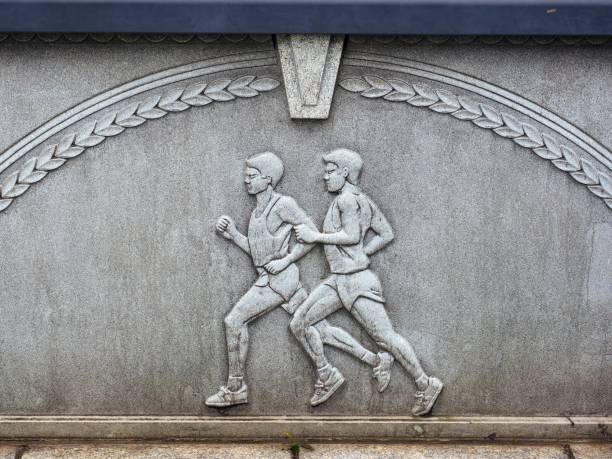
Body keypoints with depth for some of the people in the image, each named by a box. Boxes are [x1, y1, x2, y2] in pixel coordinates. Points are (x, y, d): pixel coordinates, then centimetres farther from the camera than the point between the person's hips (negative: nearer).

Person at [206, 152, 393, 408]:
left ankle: (235, 389, -2)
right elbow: (257, 252, 19)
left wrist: (286, 260, -15)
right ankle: (376, 360, 14)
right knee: (318, 328, 9)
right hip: (269, 279, 8)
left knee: (234, 320, -11)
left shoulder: (283, 204, -8)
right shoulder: (258, 211, 17)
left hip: (280, 278, -8)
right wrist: (233, 235, 8)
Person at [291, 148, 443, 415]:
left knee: (385, 336, -5)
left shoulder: (347, 198, -11)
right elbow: (386, 234, 13)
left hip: (356, 280, -10)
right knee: (299, 323, 5)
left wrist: (315, 236, -13)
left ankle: (426, 386, 7)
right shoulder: (363, 200, 15)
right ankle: (327, 377, 14)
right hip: (338, 280, 10)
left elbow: (352, 235, -21)